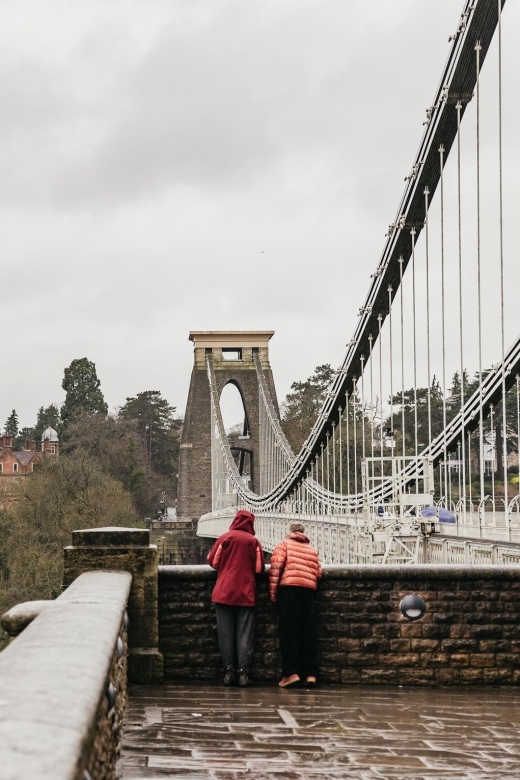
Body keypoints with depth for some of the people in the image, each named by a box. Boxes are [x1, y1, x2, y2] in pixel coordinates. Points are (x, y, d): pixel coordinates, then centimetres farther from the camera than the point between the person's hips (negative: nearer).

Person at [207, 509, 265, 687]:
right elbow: (259, 568, -2)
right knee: (244, 633, 2)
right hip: (246, 593, 0)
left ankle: (229, 670, 3)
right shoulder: (253, 541, -1)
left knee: (226, 632, 5)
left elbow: (213, 561, 1)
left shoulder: (225, 537, -1)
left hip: (224, 591, 0)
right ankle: (243, 671, -4)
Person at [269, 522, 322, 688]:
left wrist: (272, 591, -3)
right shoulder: (312, 550, 23)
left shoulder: (284, 544, 11)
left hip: (289, 588, -4)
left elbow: (276, 566, -3)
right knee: (309, 631, 4)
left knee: (288, 630, -4)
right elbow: (318, 573, 13)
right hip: (309, 590, 4)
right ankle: (310, 673, -1)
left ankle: (291, 672, -13)